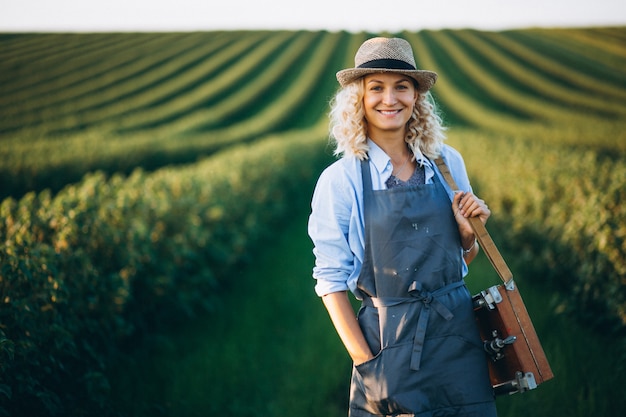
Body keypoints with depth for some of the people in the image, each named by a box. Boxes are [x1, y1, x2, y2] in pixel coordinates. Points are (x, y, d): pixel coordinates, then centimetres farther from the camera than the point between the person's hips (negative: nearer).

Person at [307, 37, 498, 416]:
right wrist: (366, 362, -10)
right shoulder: (340, 180, -6)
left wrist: (469, 234, -6)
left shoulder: (447, 162, 4)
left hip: (458, 331, 3)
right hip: (389, 340, -3)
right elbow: (330, 280, -5)